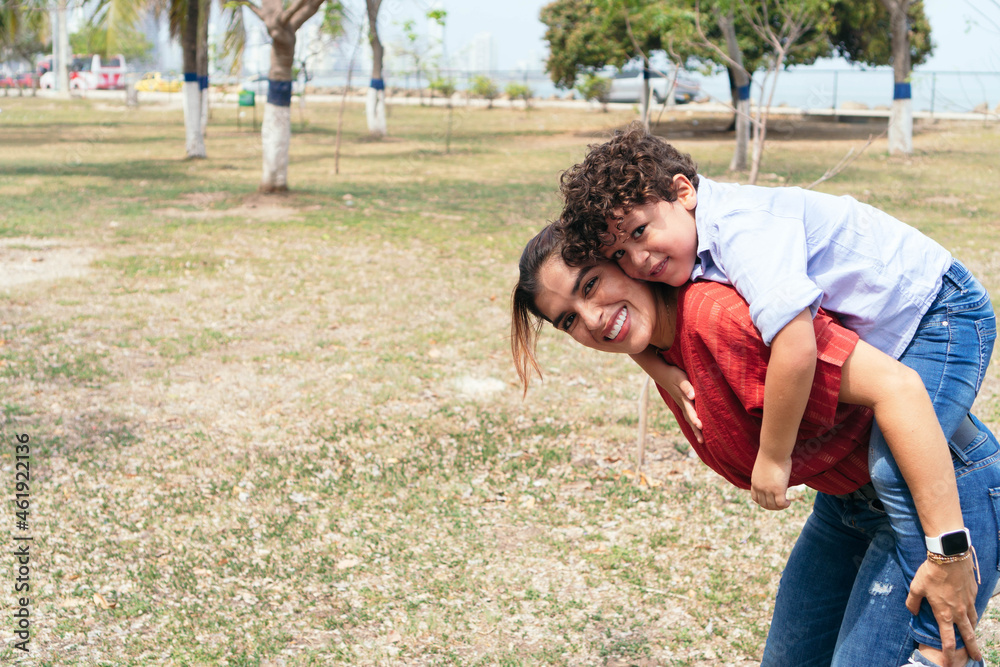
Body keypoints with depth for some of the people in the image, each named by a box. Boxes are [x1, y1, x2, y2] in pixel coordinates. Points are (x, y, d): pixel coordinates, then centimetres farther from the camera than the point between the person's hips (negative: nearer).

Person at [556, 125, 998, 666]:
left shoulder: (743, 228, -32)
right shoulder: (690, 254, -3)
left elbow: (795, 347, -41)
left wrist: (774, 458, -29)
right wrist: (664, 374, -10)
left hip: (941, 313, -9)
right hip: (882, 336, 9)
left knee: (897, 463, -25)